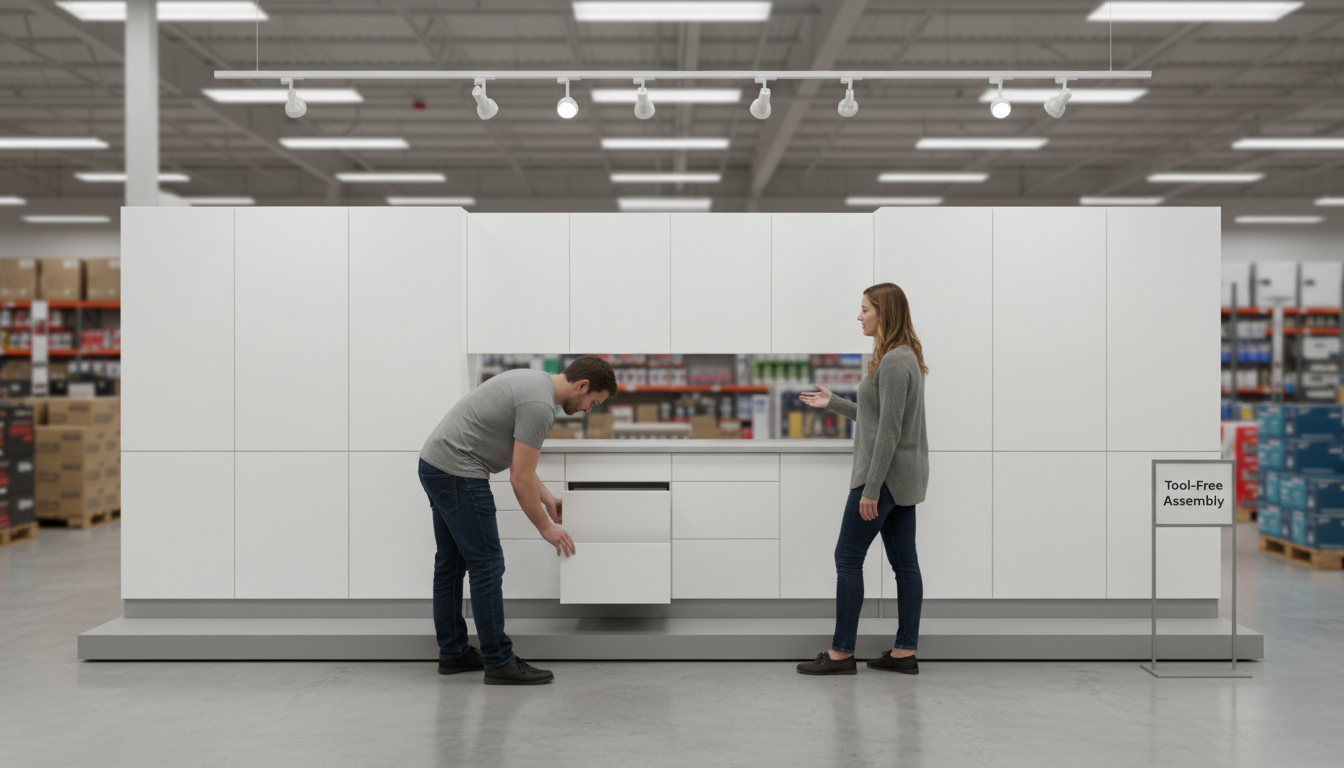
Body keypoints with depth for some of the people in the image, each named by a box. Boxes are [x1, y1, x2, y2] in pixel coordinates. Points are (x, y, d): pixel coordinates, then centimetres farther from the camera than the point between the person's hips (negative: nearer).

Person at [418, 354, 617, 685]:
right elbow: (520, 479, -16)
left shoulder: (533, 381, 14)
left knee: (451, 563, 16)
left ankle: (453, 652, 24)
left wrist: (546, 497, 27)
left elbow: (518, 459, 24)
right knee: (487, 565, -4)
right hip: (457, 474, -11)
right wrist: (546, 527, -4)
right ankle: (499, 662, 2)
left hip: (435, 466, 11)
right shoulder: (540, 404, -18)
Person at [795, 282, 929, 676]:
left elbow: (889, 430, -21)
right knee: (904, 562, 9)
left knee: (848, 558, -3)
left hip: (885, 475, -10)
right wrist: (832, 403, 23)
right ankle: (905, 651, 14)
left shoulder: (894, 362, -17)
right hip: (903, 477, 10)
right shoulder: (904, 358, 14)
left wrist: (871, 489, -21)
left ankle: (841, 652, 3)